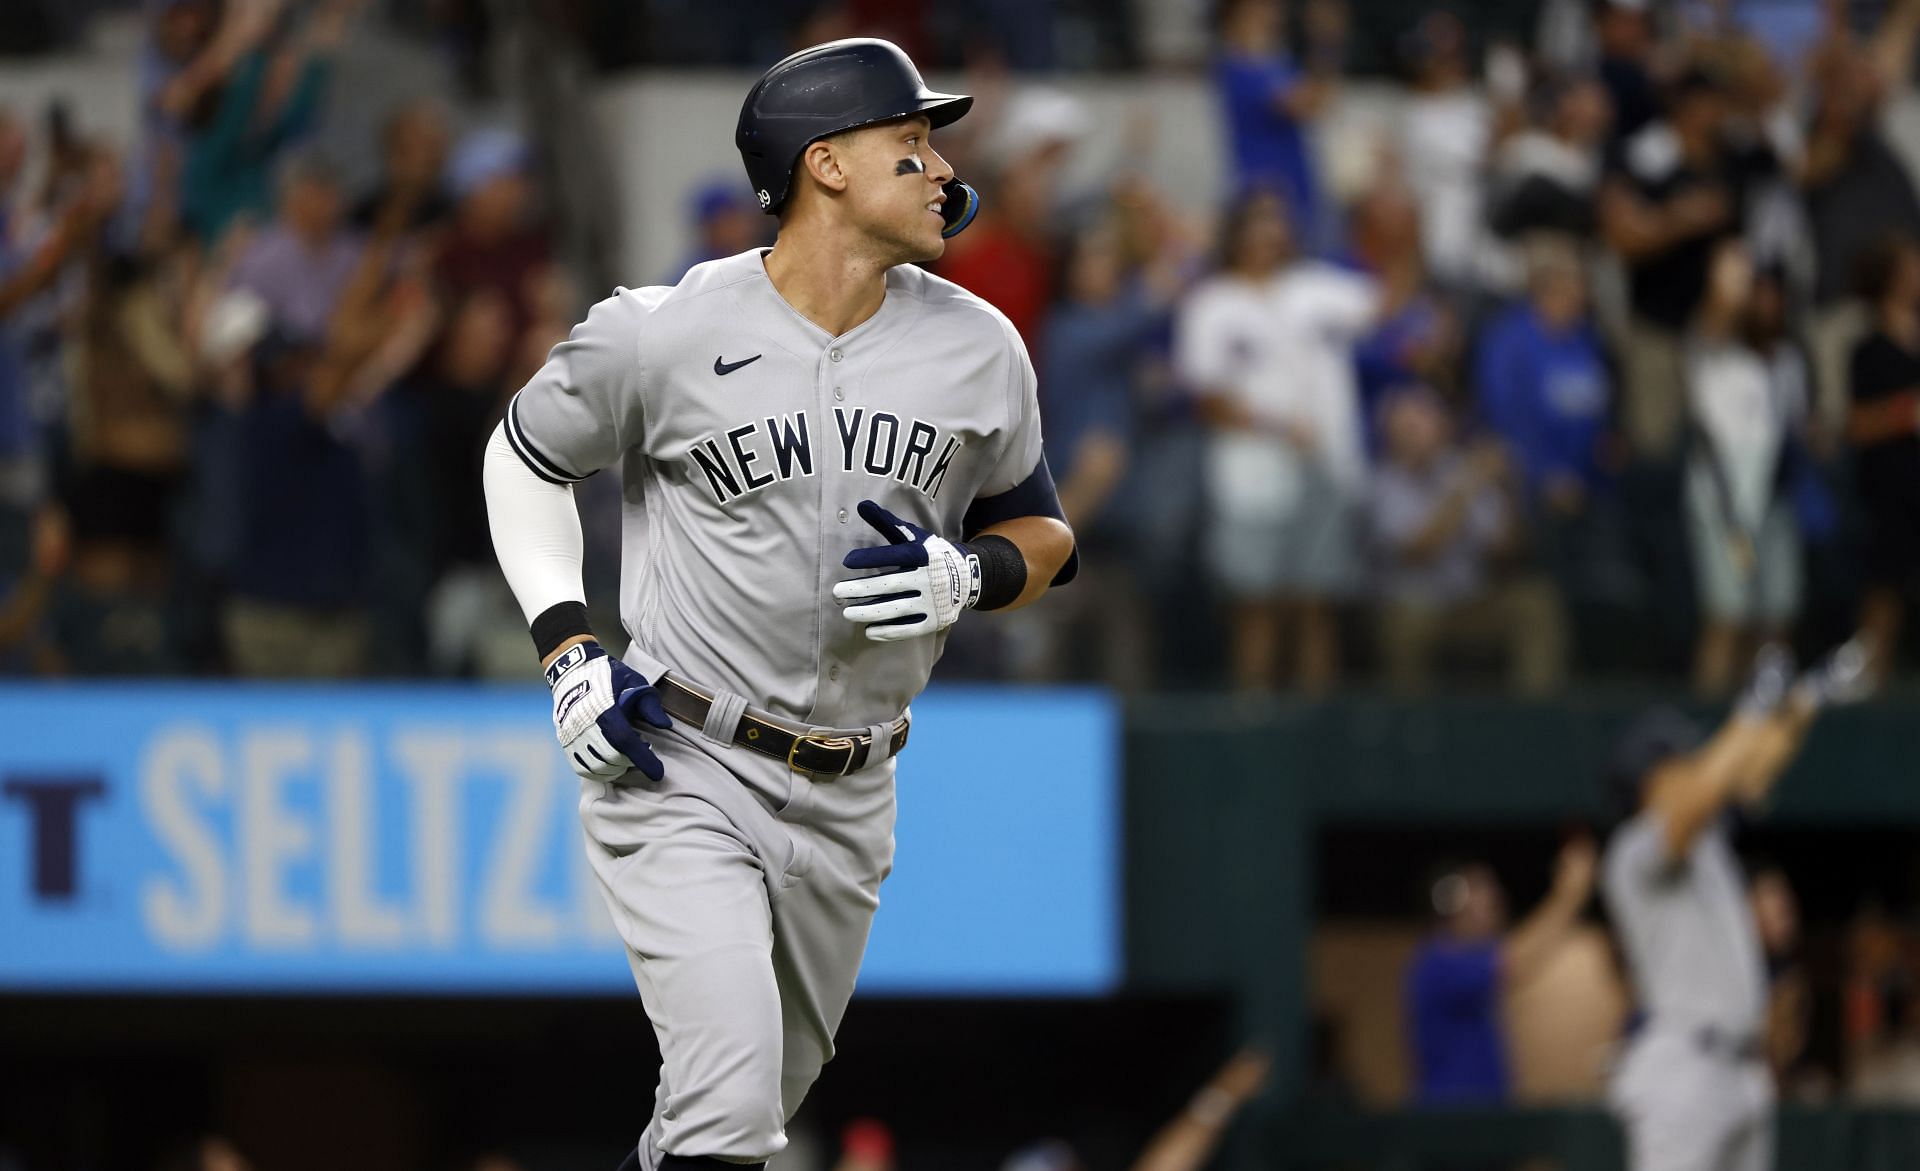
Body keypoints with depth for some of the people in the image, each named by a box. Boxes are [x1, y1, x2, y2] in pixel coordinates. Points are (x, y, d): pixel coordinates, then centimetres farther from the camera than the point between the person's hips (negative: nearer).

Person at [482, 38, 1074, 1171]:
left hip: (849, 802, 5)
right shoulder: (664, 335, -11)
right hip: (681, 770, -5)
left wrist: (965, 576, -11)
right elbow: (526, 456, 6)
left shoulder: (979, 349, -1)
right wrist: (569, 651, -4)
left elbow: (1041, 535, 12)